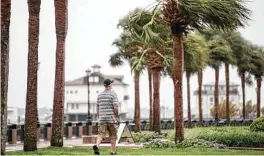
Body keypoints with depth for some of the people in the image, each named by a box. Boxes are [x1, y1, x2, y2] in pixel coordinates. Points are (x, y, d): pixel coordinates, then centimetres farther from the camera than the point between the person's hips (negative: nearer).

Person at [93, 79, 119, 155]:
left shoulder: (100, 95, 9)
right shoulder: (113, 94, -7)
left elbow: (98, 108, 11)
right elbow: (115, 107, -15)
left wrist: (98, 118, 18)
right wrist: (117, 117, -5)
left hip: (102, 118, 3)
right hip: (111, 118, -3)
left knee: (101, 134, -4)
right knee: (113, 135, 9)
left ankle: (96, 146, -31)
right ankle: (113, 152, 14)